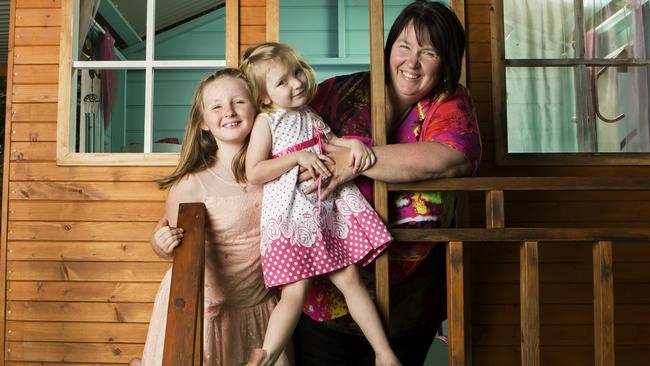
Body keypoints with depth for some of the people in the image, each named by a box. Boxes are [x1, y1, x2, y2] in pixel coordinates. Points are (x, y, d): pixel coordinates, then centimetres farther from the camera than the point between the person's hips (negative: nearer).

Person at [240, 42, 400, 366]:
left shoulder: (310, 117, 17)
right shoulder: (266, 121, -2)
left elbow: (331, 140, 28)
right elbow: (253, 173, -9)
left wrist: (354, 144, 5)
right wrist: (298, 158, -15)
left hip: (327, 208, 6)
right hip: (290, 215, -5)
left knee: (350, 278, 5)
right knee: (295, 294, -10)